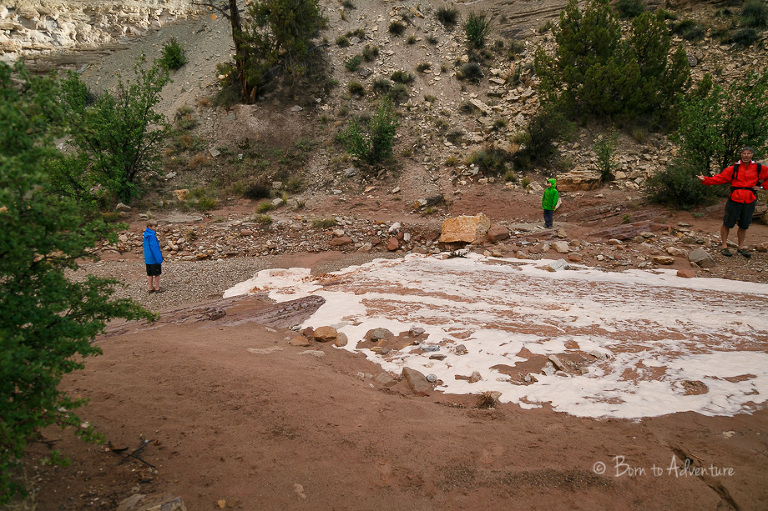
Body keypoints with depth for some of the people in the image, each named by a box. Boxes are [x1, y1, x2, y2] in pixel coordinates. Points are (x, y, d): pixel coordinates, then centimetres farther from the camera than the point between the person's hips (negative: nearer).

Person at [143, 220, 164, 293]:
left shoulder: (146, 235, 8)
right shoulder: (152, 236, -20)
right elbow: (154, 248, -21)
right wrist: (159, 259, -18)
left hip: (147, 259, 8)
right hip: (154, 259, -8)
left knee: (150, 274, 14)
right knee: (157, 274, 4)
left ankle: (150, 288, 22)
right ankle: (157, 289, 11)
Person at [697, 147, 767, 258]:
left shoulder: (759, 169, 6)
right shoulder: (733, 169, 2)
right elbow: (718, 178, -3)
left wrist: (762, 186, 5)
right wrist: (705, 180, -17)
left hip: (749, 201, 2)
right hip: (734, 200, -2)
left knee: (744, 225, 11)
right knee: (727, 224, -1)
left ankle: (741, 247, 24)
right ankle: (724, 247, 12)